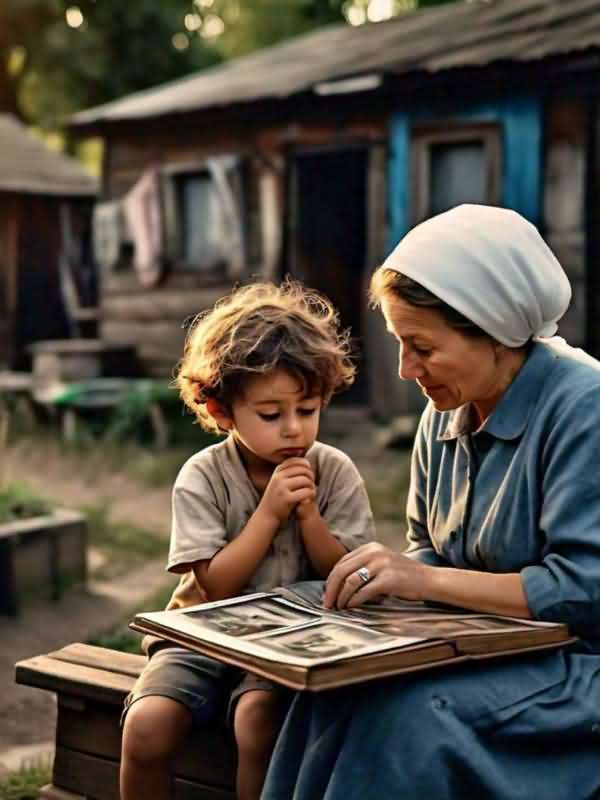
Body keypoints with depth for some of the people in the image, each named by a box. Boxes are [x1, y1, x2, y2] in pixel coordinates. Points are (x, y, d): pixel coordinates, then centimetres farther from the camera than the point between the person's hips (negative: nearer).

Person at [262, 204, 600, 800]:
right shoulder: (445, 415, 8)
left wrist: (428, 580, -21)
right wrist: (392, 576, -7)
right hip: (486, 652, 7)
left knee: (406, 713, -30)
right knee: (341, 685, -22)